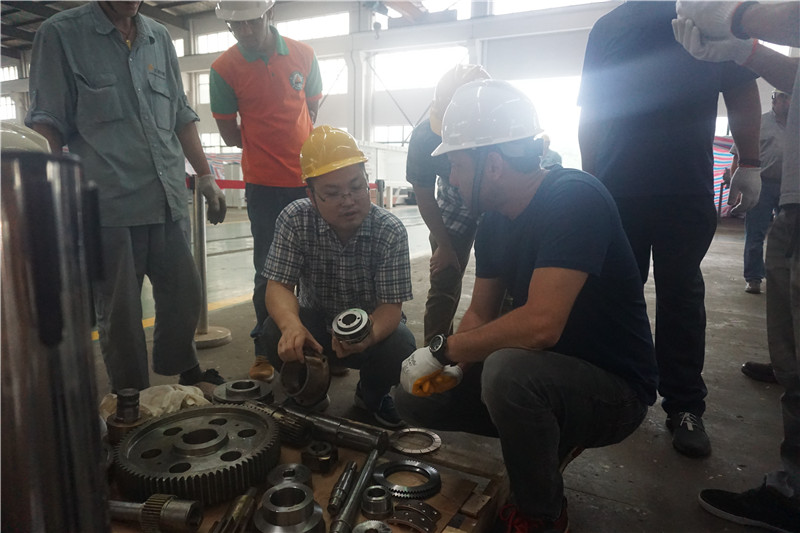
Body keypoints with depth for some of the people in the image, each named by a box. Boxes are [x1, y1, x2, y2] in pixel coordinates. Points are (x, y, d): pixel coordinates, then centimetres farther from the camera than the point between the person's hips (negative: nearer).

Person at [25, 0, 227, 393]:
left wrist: (205, 176, 13)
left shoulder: (159, 38, 16)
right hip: (110, 207, -4)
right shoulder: (60, 35, 2)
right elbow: (47, 124, -1)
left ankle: (183, 371, 34)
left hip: (168, 201, 5)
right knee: (120, 313, 4)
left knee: (184, 294, 11)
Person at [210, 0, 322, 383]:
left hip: (308, 178, 2)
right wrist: (268, 147, 8)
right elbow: (230, 136, 4)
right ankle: (265, 349, 17)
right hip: (264, 184, -2)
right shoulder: (224, 68, -3)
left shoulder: (303, 55, 4)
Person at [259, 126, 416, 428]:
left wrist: (368, 335, -46)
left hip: (373, 327, 0)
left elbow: (391, 305, -22)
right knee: (276, 336, -30)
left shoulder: (391, 231, -20)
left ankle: (372, 394, 8)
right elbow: (278, 286, -19)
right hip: (316, 325, 1)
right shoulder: (294, 220, -16)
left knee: (401, 346, -31)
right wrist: (291, 324, -43)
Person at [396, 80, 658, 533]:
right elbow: (481, 314, 7)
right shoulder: (494, 220, 1)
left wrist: (445, 349, -21)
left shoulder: (575, 198, -24)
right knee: (415, 396, 1)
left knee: (508, 371, -37)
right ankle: (553, 439, 14)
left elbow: (541, 324, -33)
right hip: (548, 370, 8)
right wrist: (453, 364, -13)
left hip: (614, 386, -7)